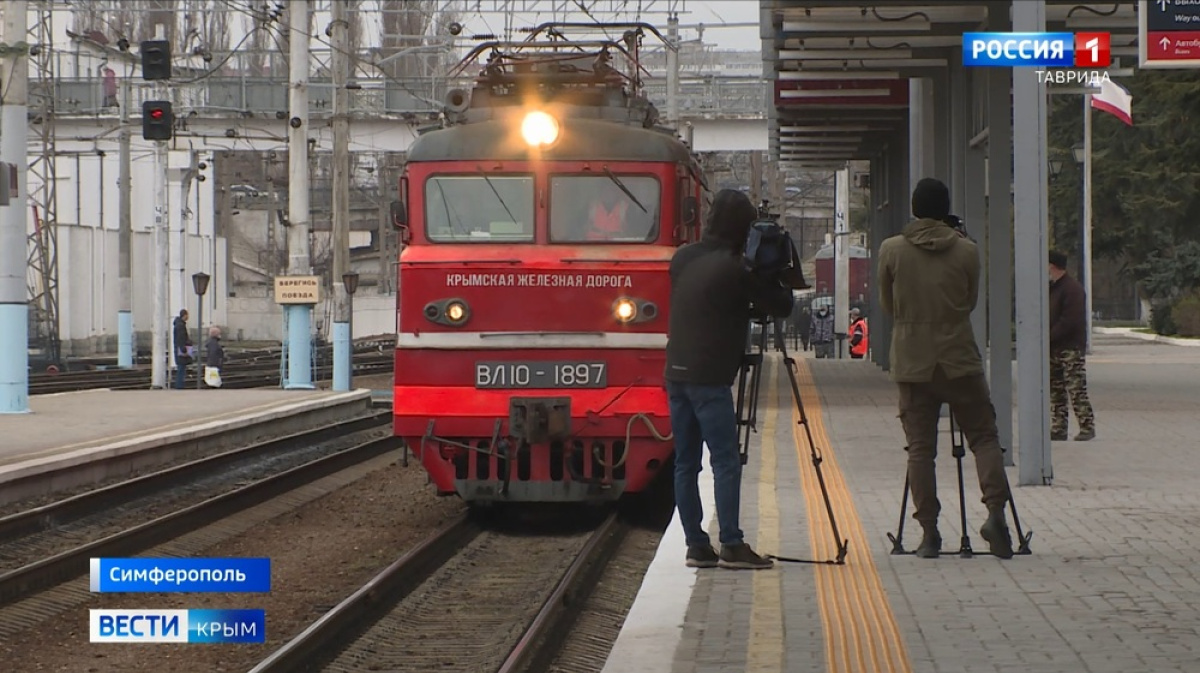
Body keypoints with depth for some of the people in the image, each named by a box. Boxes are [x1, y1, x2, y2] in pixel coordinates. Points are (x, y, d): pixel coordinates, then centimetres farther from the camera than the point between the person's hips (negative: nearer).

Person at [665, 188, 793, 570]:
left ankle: (696, 546, 8)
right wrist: (777, 276, 16)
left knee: (685, 463, 7)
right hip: (709, 377, -7)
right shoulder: (733, 268, -11)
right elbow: (781, 306, -3)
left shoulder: (683, 259, 10)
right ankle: (731, 546, -9)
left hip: (676, 373, 7)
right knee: (726, 462, -5)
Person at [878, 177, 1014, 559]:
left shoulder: (891, 251, -1)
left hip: (911, 362, 1)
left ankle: (929, 533, 0)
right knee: (984, 436, 7)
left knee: (920, 448, 3)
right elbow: (971, 302, 11)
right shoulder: (966, 251, -1)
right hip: (960, 359, 0)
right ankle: (995, 511, -12)